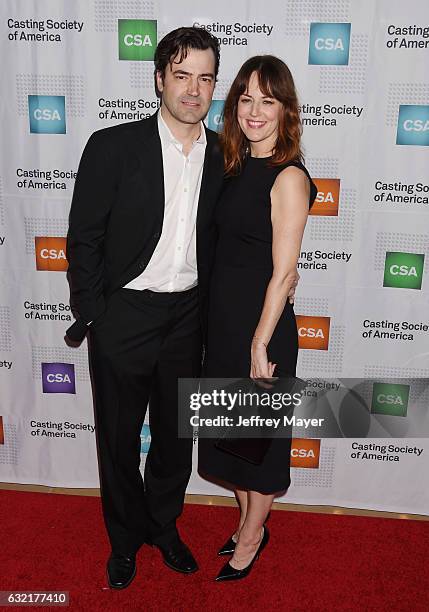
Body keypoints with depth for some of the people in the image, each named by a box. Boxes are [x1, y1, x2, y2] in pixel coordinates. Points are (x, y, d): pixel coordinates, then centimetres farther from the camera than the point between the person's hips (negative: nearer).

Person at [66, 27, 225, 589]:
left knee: (176, 435, 18)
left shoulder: (223, 156, 2)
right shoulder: (113, 146, -9)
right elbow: (83, 238, -7)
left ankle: (164, 526, 44)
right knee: (119, 438, 14)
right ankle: (126, 538, 40)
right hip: (123, 317, -3)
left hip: (188, 320, 3)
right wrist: (90, 316, -7)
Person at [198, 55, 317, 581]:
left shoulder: (289, 177, -16)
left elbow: (284, 273, -18)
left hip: (261, 326, -8)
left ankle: (251, 537, 36)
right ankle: (248, 523, 44)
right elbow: (229, 248, 10)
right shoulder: (238, 165, 7)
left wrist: (260, 344, -16)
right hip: (223, 320, 8)